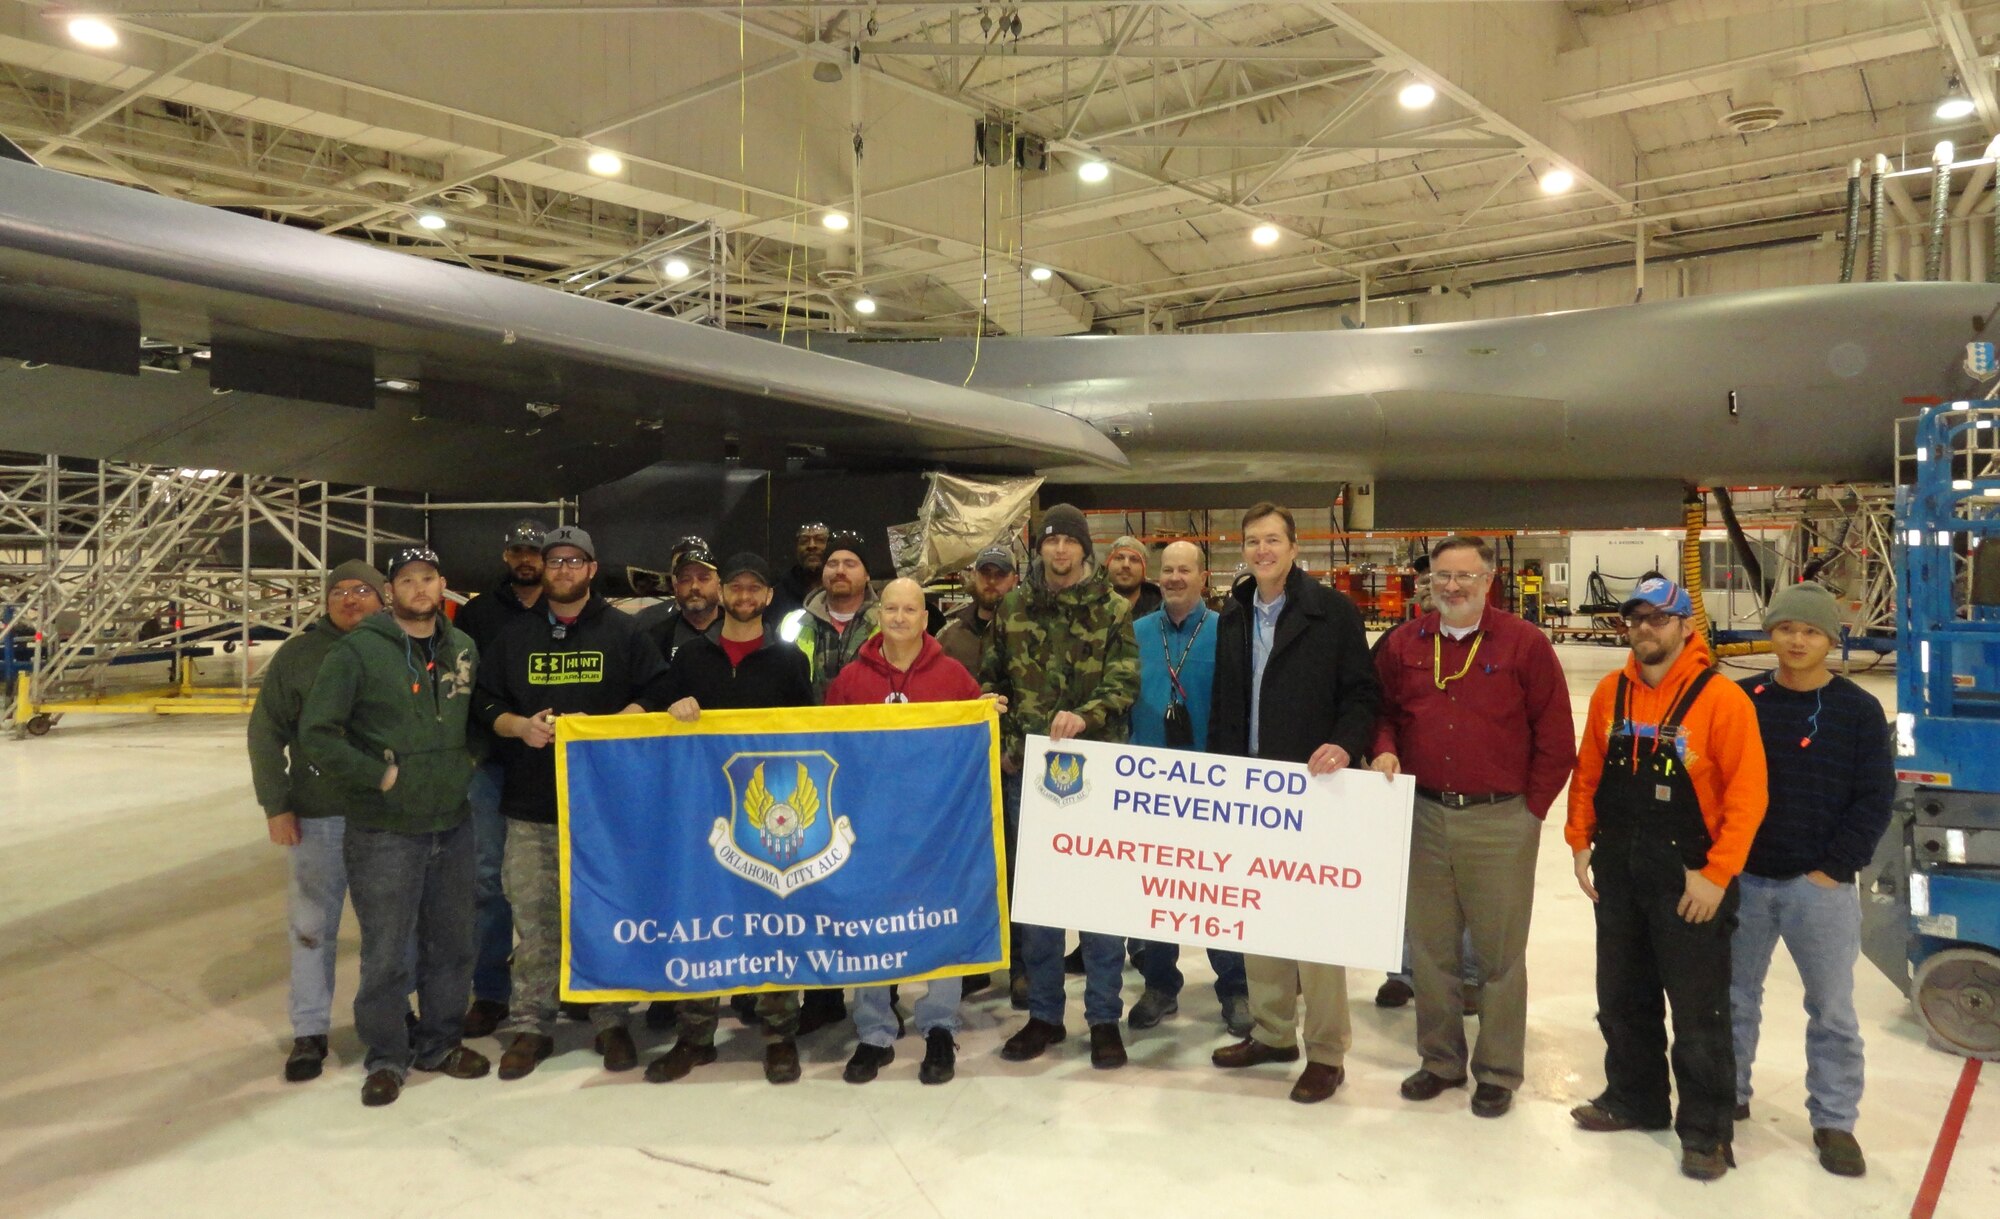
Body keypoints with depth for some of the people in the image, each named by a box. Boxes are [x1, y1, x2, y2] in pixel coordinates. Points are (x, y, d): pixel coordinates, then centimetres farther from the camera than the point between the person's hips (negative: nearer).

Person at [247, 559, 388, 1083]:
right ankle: (309, 1033, 21)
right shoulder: (298, 654, -2)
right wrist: (276, 805, -4)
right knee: (312, 925, 8)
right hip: (318, 817, 0)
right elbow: (267, 733, 0)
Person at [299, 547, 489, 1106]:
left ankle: (440, 1042, 32)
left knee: (450, 943, 15)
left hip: (453, 825, 5)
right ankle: (387, 1056, 23)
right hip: (384, 829, -4)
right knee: (386, 951, 4)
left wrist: (468, 764, 6)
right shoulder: (358, 651, -10)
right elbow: (317, 733, -11)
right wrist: (377, 775, -12)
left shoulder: (463, 649, 6)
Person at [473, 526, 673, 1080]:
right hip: (531, 804, 2)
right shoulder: (514, 636, 13)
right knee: (534, 916, 5)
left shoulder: (624, 633, 5)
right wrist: (520, 725, -8)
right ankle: (529, 1024, 16)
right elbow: (485, 704, 13)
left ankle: (611, 1020, 17)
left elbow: (654, 695, -2)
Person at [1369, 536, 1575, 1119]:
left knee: (1500, 954, 7)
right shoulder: (1404, 643, 5)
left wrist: (1531, 807, -4)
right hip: (1425, 816, 4)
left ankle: (1498, 1071, 22)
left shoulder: (1523, 643, -5)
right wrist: (1384, 750, -4)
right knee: (1431, 948, 13)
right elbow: (1383, 710, 16)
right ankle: (1440, 1059, 29)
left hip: (1501, 821, -3)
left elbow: (1556, 737, -3)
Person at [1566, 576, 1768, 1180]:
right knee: (1622, 998, 18)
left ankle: (1706, 1131, 19)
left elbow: (1747, 795, -15)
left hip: (1688, 878, -5)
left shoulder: (1722, 699, -13)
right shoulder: (1609, 692, 3)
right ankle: (1634, 1097, 36)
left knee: (1698, 1011, 4)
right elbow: (1587, 772, 10)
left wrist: (1716, 876, -16)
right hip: (1617, 870, 6)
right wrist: (1580, 841, 5)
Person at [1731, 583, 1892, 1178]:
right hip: (1743, 880, 2)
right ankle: (1728, 1096, 29)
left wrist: (1834, 867, -9)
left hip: (1820, 885, -2)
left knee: (1833, 1010, 6)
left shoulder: (1859, 711, -3)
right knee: (1734, 996, 13)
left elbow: (1874, 799, -4)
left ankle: (1834, 1121, 21)